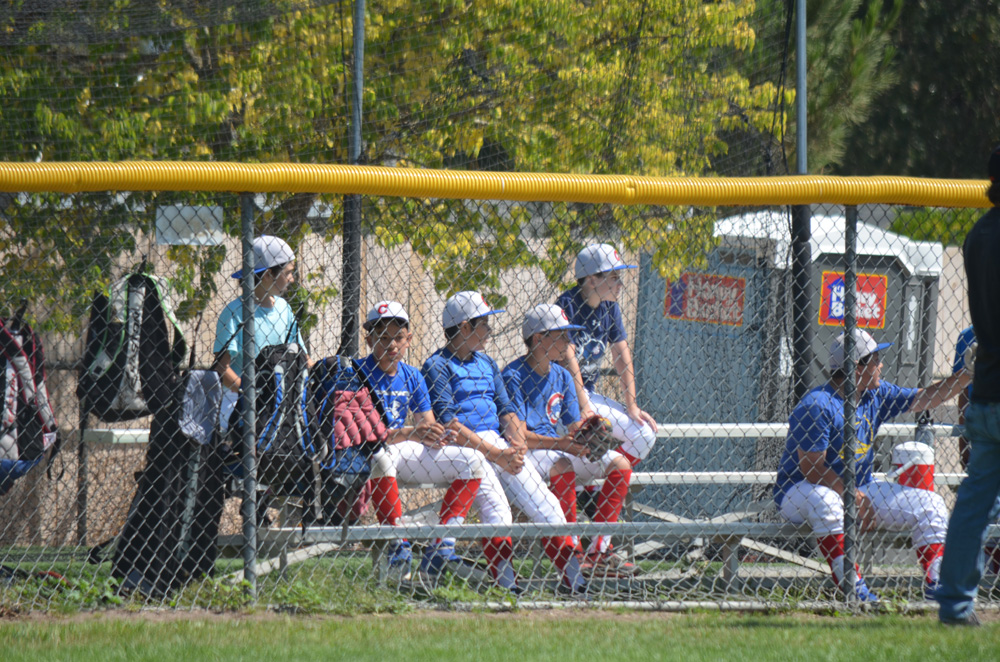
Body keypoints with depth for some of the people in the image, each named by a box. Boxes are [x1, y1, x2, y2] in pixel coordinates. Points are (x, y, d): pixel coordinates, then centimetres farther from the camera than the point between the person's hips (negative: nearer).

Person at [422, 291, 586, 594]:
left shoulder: (487, 364, 25)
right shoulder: (438, 366, 0)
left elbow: (507, 410, 18)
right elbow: (446, 422, -11)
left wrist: (518, 446, -4)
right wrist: (494, 454, -16)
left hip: (499, 446, 7)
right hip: (460, 446, -7)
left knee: (546, 505, -9)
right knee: (495, 504, -30)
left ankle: (574, 577, -12)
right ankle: (504, 578, -35)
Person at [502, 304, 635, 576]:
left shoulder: (562, 377, 13)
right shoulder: (514, 376, -12)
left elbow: (573, 428, 11)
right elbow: (518, 435, -19)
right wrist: (562, 443, -27)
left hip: (556, 449, 8)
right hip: (524, 453, -8)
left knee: (619, 463, -6)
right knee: (562, 467, -38)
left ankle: (598, 552, -10)